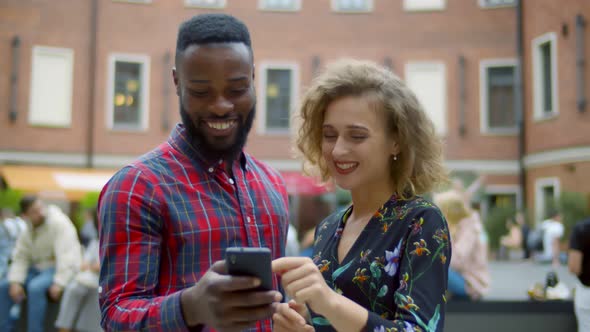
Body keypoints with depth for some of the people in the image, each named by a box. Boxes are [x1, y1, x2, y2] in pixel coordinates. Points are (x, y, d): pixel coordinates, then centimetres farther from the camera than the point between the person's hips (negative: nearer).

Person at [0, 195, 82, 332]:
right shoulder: (28, 231, 6)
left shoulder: (59, 223, -17)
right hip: (38, 268, 8)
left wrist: (59, 283, -30)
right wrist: (16, 282, -12)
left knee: (35, 287, -34)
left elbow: (67, 255, -23)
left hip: (61, 270, -8)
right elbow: (20, 258, 5)